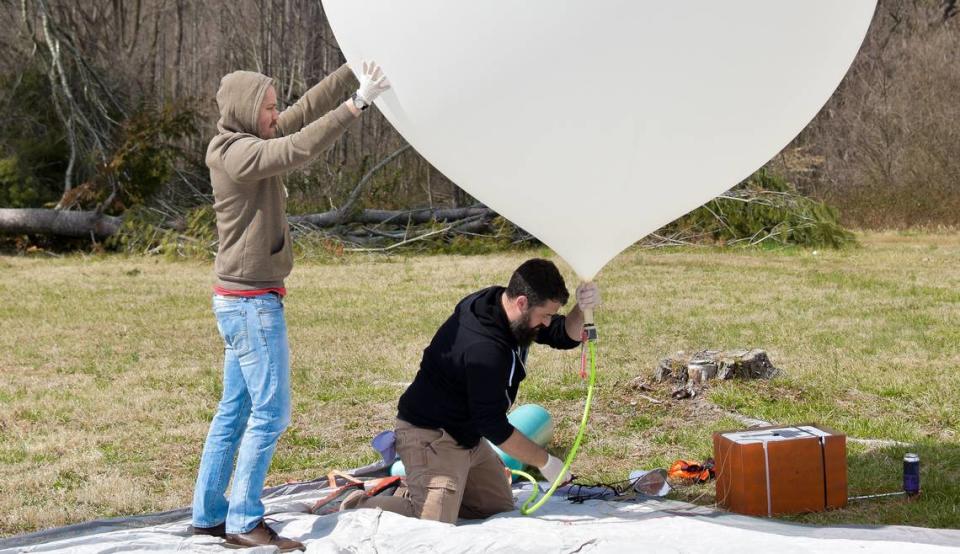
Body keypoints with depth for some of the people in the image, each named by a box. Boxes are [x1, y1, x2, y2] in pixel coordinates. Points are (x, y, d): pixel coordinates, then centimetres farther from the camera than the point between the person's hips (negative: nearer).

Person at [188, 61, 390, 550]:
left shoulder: (251, 142, 10)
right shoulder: (236, 154, -16)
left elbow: (306, 111, 10)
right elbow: (301, 147, -28)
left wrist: (352, 73, 2)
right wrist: (357, 104, -28)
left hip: (245, 302, 10)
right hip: (251, 302, -10)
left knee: (234, 411, 13)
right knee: (270, 411, -6)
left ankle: (208, 514, 19)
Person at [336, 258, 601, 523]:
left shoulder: (497, 301, -3)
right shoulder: (484, 348, -31)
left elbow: (565, 336, 5)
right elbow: (493, 425, -24)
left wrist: (582, 308, -18)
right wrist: (545, 461, -14)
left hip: (467, 436, 10)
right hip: (432, 436, -10)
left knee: (500, 508, 14)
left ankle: (416, 495, 18)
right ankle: (359, 507, -2)